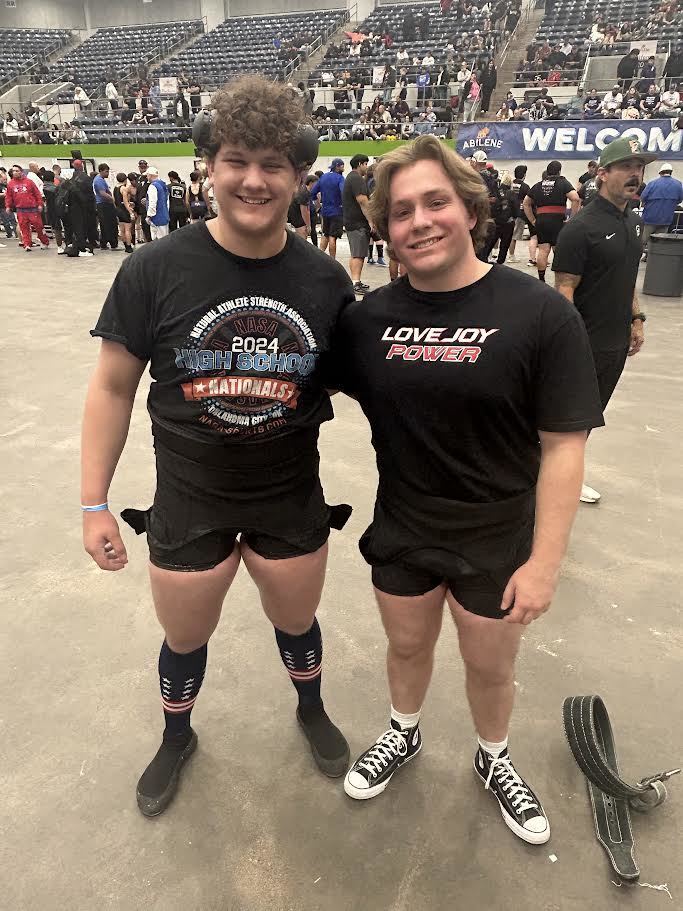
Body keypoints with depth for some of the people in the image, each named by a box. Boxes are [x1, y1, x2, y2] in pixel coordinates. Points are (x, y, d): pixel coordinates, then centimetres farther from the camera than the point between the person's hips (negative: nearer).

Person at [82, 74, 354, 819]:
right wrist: (94, 503, -5)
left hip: (293, 499, 1)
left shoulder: (326, 280, -8)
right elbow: (112, 387, -7)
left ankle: (311, 710, 57)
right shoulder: (156, 270, -14)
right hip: (188, 500, 0)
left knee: (297, 623, 22)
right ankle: (176, 738, 53)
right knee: (185, 640, 20)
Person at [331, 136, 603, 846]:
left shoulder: (540, 314, -17)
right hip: (401, 531, 3)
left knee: (490, 667, 19)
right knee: (406, 647, 24)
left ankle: (493, 760, 53)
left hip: (499, 540, -2)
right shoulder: (369, 317, -7)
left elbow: (563, 446, -15)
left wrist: (544, 561, -15)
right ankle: (403, 735, 56)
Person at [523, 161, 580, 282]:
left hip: (541, 221, 4)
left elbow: (526, 203, 21)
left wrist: (533, 220, 19)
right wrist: (573, 218, -6)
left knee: (543, 250, 5)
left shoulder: (538, 185, 16)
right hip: (557, 220, -4)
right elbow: (576, 199, -12)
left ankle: (541, 279, 6)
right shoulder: (563, 183, 2)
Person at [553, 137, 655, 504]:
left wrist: (637, 319, 15)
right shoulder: (581, 227, -16)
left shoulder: (634, 222, 10)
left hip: (618, 342, 8)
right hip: (586, 345, -8)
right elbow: (564, 289, -18)